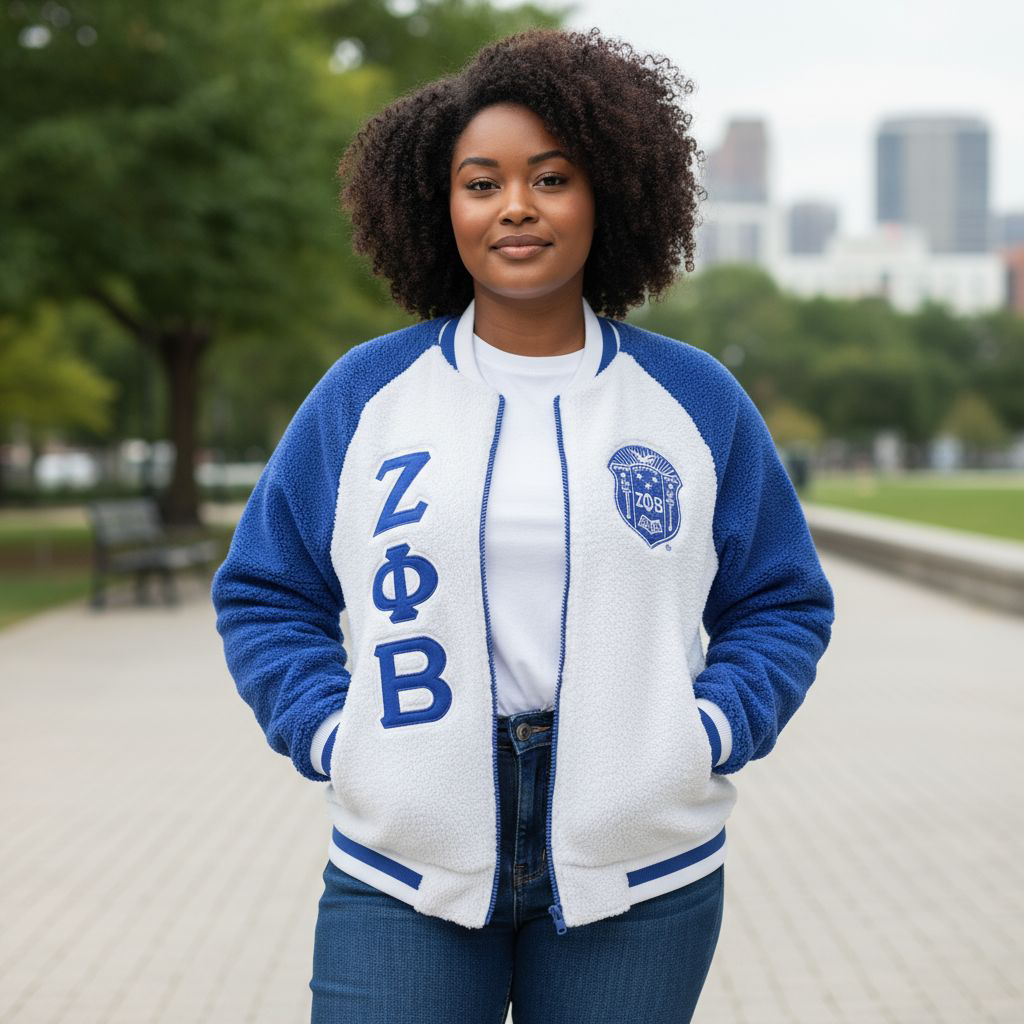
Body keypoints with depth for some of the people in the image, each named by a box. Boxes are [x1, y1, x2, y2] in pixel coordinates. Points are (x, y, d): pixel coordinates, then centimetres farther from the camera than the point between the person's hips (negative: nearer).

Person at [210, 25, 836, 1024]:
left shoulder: (697, 398, 6)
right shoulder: (362, 391, 5)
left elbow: (781, 603, 13)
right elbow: (265, 594, 12)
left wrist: (710, 735, -2)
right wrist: (330, 737, -2)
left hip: (637, 872, 1)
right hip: (402, 870, 0)